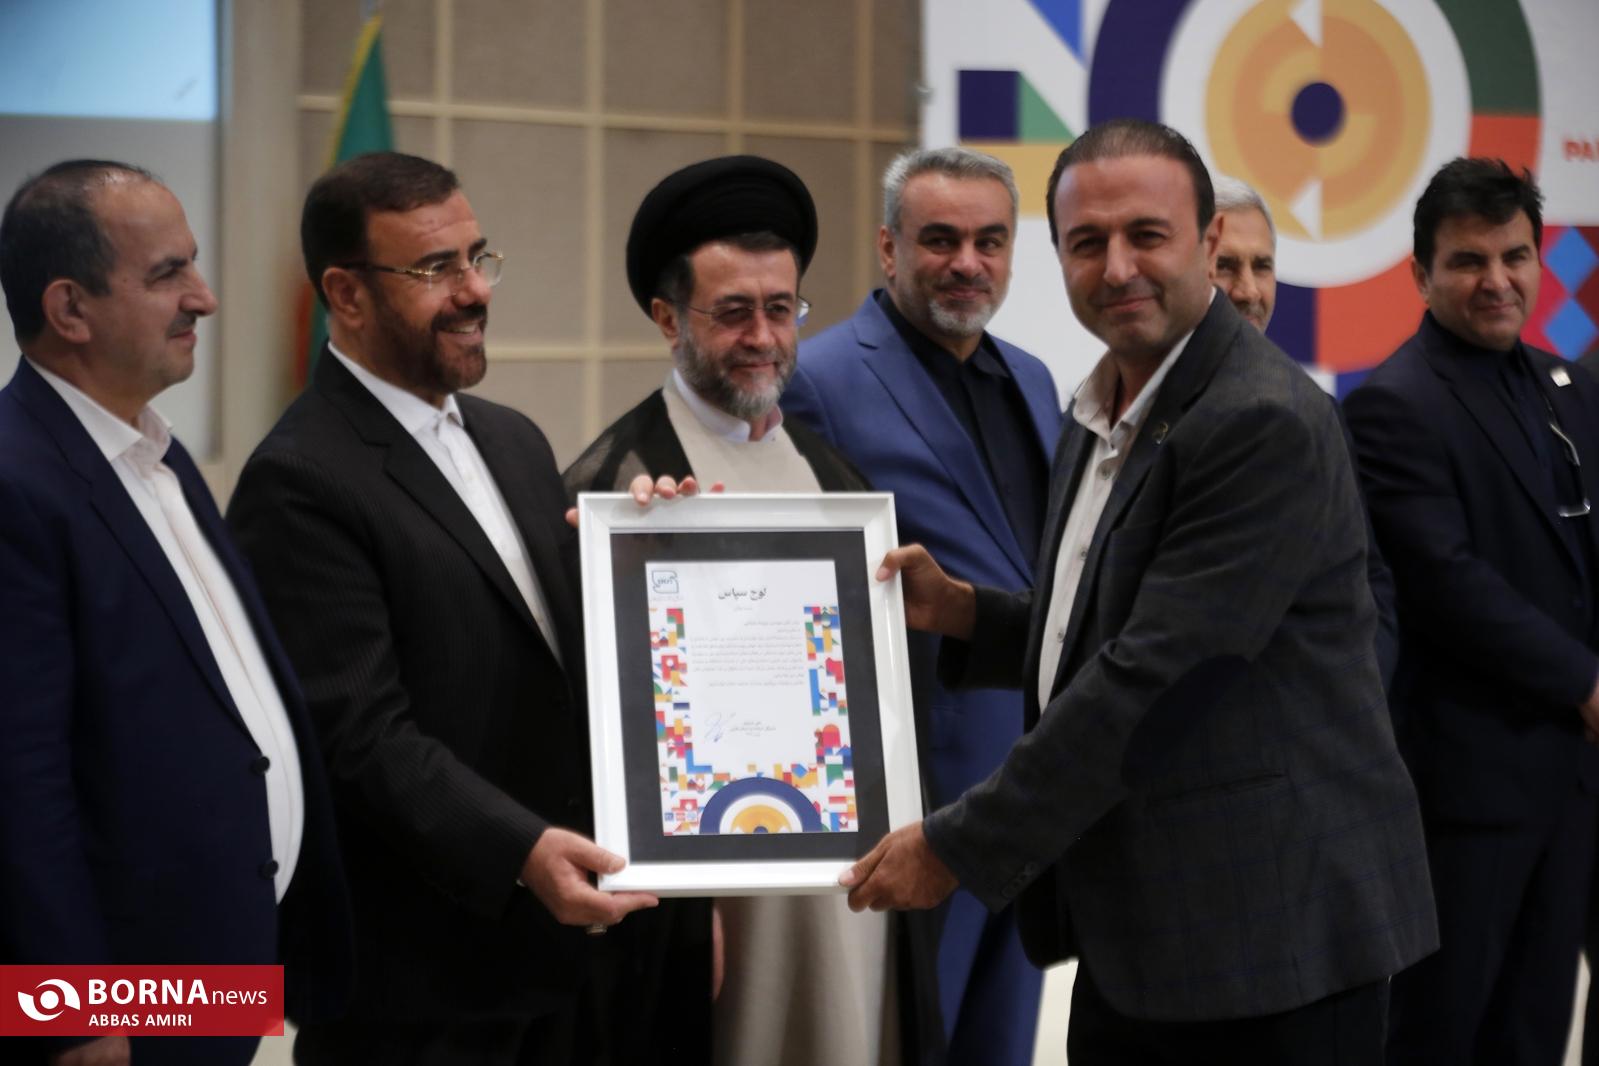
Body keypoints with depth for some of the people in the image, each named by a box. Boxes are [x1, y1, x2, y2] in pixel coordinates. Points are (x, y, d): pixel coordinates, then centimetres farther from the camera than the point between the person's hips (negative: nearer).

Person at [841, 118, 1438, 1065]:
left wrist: (960, 847, -17)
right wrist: (961, 612, 3)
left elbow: (1152, 674, -22)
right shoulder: (1103, 414, 13)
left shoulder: (1266, 422, -17)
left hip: (1272, 935, -8)